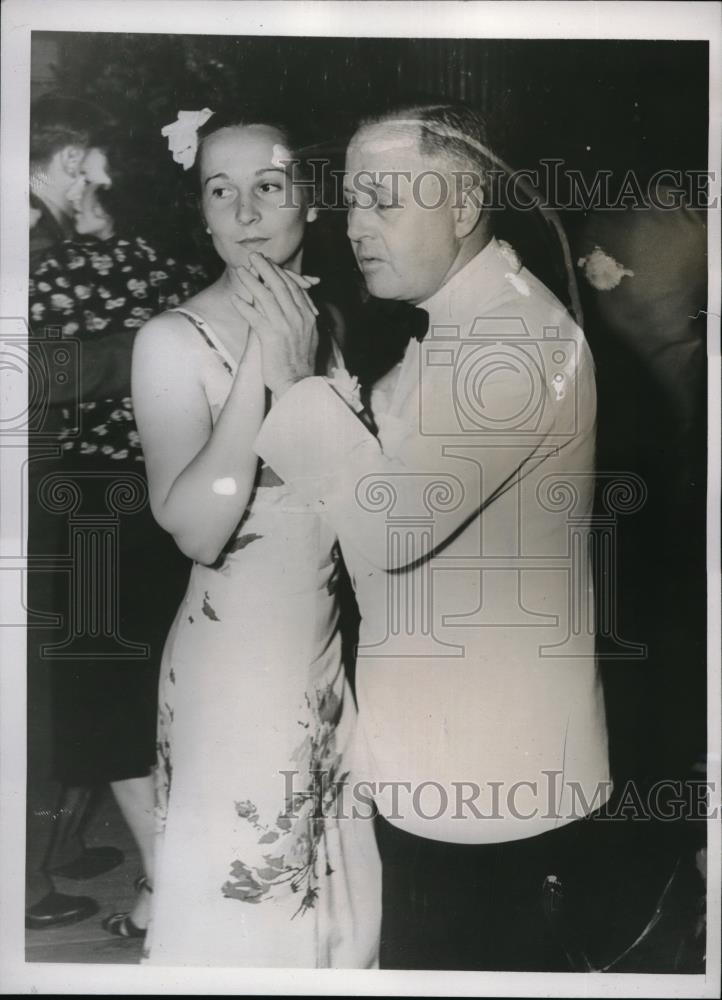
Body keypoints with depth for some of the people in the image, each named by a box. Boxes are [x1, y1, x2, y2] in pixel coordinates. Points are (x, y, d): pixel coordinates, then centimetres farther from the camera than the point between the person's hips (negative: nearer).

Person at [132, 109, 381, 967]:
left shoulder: (325, 323, 3)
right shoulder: (174, 340, -15)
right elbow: (196, 528, -26)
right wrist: (261, 358, -28)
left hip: (331, 648, 6)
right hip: (236, 660, -5)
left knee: (333, 882, 22)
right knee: (238, 889, 13)